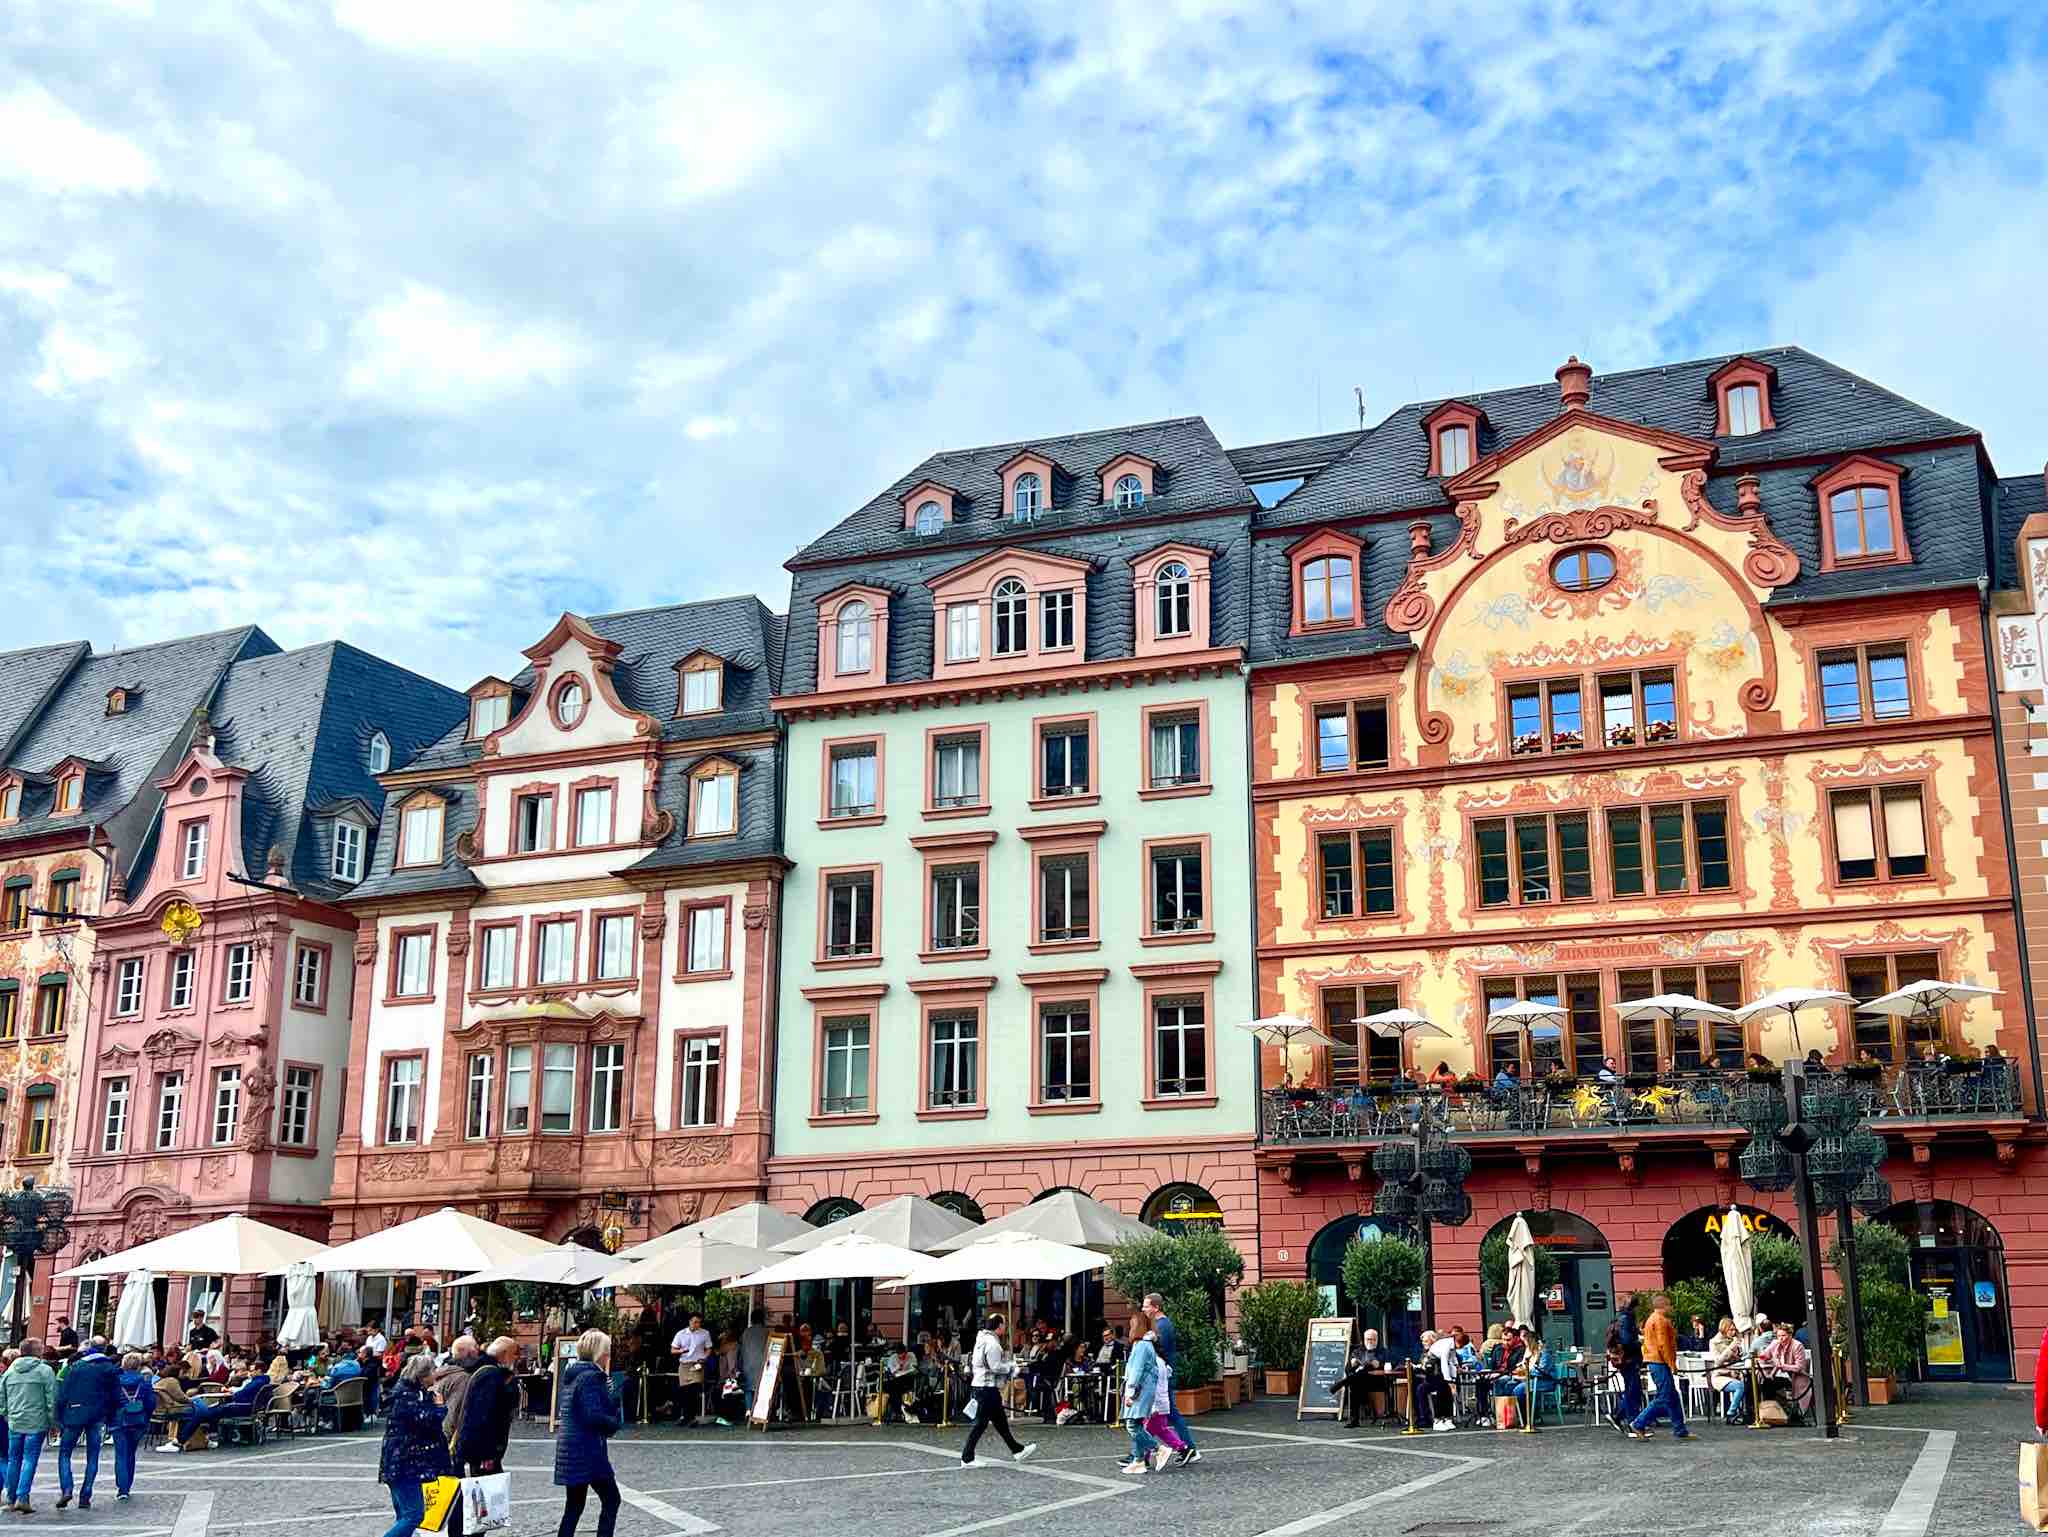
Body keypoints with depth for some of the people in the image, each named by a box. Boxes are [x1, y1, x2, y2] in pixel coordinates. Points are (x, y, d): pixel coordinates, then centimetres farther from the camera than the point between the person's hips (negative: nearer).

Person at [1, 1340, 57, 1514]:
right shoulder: (45, 1371, -7)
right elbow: (52, 1399, -9)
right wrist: (53, 1421, -1)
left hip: (14, 1423, 5)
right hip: (36, 1423, -5)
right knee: (30, 1459, -3)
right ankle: (22, 1498, -13)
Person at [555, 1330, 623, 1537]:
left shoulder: (572, 1374, 14)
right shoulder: (591, 1376, -15)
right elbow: (594, 1415, -23)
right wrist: (615, 1422, -5)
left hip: (569, 1448, 9)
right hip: (588, 1450, -9)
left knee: (574, 1507, 12)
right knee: (611, 1500, 3)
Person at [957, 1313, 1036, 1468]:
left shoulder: (982, 1339, 15)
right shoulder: (992, 1342, -16)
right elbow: (996, 1366, -21)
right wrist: (1012, 1369, -7)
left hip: (981, 1385, 11)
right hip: (988, 1387, -11)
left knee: (1000, 1421, 17)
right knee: (981, 1423, -6)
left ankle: (1017, 1450, 26)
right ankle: (967, 1458, -4)